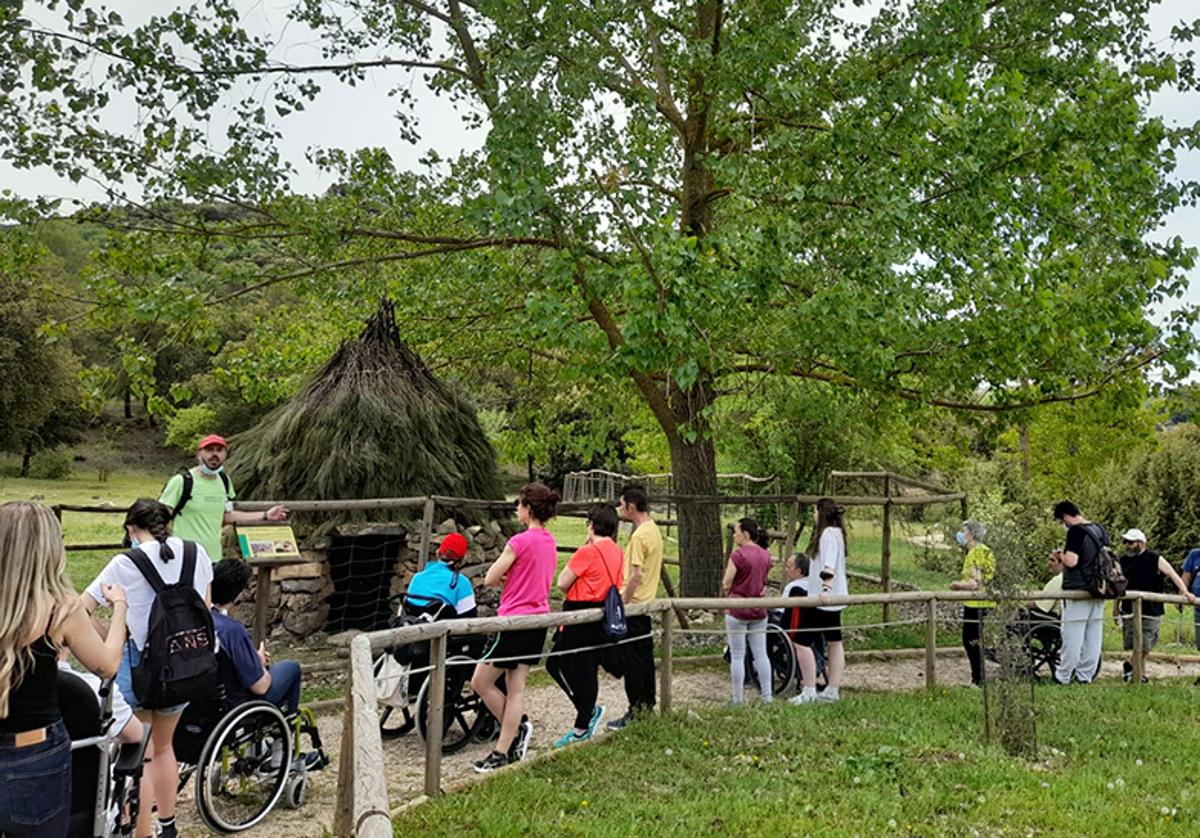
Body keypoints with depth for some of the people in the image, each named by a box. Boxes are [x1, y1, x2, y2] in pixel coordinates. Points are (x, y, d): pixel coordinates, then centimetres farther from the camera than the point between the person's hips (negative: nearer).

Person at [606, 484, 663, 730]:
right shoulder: (654, 530, 10)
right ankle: (648, 704, 23)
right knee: (644, 657, 15)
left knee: (631, 660, -2)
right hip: (647, 604, 10)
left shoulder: (639, 536, -20)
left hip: (633, 607, -9)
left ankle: (635, 712, 3)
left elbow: (636, 576, -23)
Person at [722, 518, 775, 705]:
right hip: (759, 611, 6)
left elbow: (726, 584, -13)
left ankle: (737, 699, 7)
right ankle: (767, 696, 12)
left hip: (738, 610, -6)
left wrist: (726, 595, 6)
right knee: (761, 654, 11)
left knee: (737, 655, 3)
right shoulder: (766, 555, 4)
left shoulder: (738, 554, -16)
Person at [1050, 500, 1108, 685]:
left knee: (1072, 637, -2)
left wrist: (1061, 554, -3)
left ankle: (1063, 677, 4)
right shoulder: (1100, 530, 10)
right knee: (1094, 635, 10)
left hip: (1077, 590, -8)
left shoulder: (1075, 532, -16)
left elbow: (1071, 561, -24)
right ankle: (1085, 675, 16)